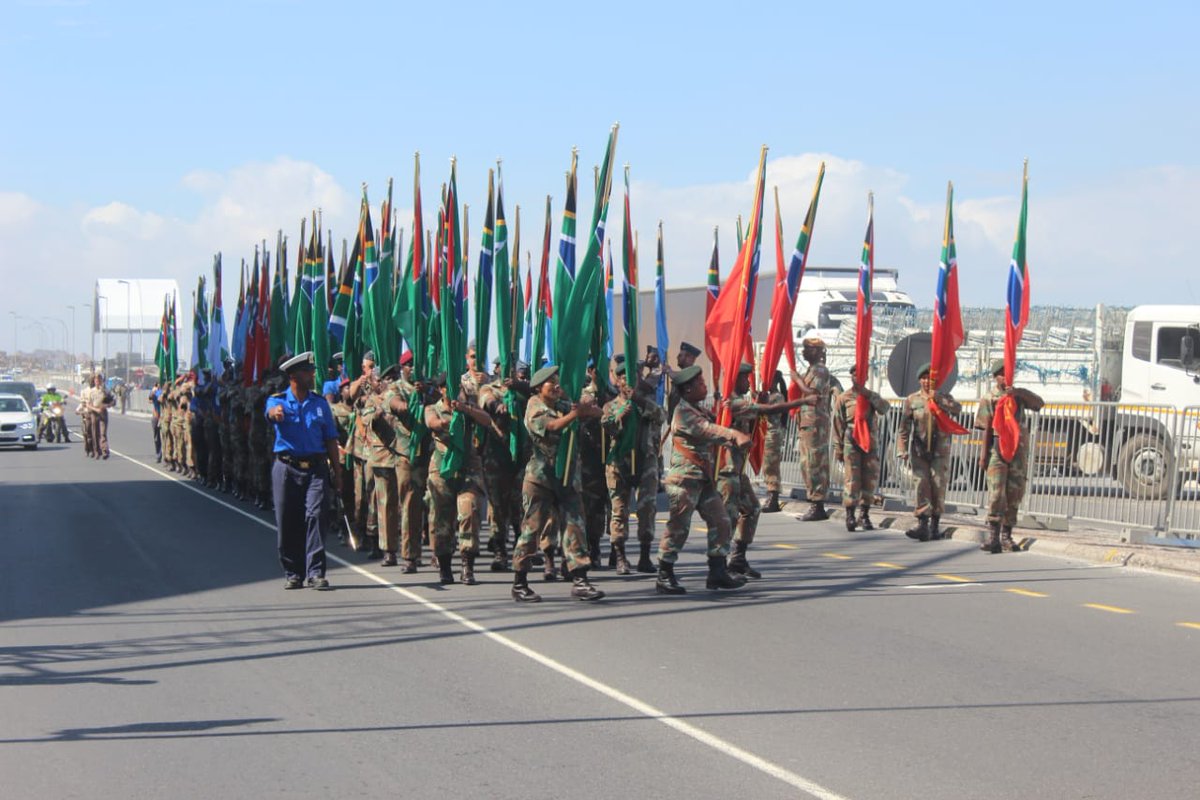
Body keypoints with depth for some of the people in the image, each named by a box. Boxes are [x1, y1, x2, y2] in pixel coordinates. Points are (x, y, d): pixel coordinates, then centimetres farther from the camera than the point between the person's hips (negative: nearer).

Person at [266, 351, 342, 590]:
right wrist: (275, 412, -47)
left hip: (316, 467, 1)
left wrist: (337, 471, 6)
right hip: (286, 467, -1)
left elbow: (330, 438, 12)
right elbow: (271, 411, -22)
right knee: (287, 522, 2)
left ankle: (315, 573, -10)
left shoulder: (320, 403, 10)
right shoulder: (278, 400, 3)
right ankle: (292, 573, 12)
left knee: (315, 516, -11)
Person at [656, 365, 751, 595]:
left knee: (720, 521, 7)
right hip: (685, 479, -10)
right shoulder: (683, 413, -13)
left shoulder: (699, 411, 18)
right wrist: (735, 435, -37)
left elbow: (711, 433, 13)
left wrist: (733, 438, -4)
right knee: (678, 527, -6)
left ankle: (718, 572, 12)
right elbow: (707, 430, -27)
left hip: (704, 478, 10)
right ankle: (664, 577, 1)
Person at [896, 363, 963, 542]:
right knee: (921, 485, -8)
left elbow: (957, 408, -18)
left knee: (938, 487, -1)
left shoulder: (944, 398, 5)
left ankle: (935, 525, 10)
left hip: (940, 451, 0)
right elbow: (904, 428, 2)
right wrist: (902, 450, -8)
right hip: (919, 451, 0)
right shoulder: (911, 400, 4)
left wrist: (937, 398, -24)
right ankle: (922, 525, -12)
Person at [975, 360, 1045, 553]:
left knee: (1014, 495, 5)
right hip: (997, 450, -4)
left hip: (1018, 450, 4)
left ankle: (1006, 536, 12)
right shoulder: (989, 399, 2)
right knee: (996, 493, -13)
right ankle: (993, 537, -15)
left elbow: (1040, 403, -8)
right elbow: (987, 429, -2)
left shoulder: (1019, 395, 10)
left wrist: (1018, 393, -21)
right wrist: (984, 455, -6)